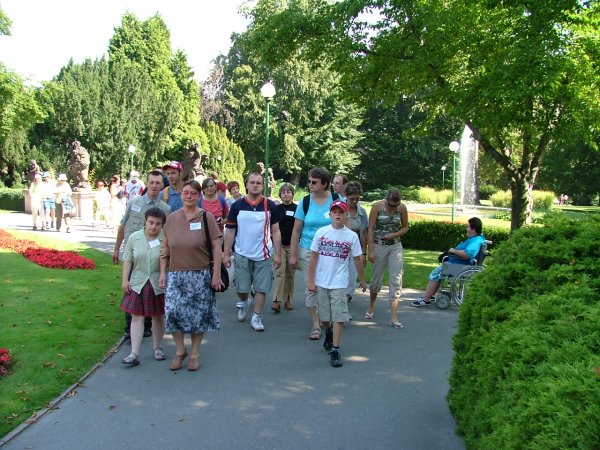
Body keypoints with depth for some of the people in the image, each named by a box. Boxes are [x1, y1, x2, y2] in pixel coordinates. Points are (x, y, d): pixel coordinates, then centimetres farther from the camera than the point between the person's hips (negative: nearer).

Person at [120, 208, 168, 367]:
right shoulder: (134, 238, 0)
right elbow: (128, 260, 5)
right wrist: (125, 280, 0)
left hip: (158, 284, -1)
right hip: (138, 284, 1)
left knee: (158, 317, 12)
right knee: (136, 317, 0)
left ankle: (157, 348, 29)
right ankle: (134, 354, 2)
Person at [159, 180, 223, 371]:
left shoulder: (206, 217, -4)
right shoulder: (172, 218, 6)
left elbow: (216, 247, -5)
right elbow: (164, 248, 10)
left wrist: (216, 275, -8)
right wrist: (163, 273, 6)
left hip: (200, 275, -2)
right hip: (175, 274, 2)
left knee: (198, 314, 5)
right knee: (173, 311, -6)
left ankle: (194, 353, 23)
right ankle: (180, 350, 16)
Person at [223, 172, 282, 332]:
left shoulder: (270, 206, 0)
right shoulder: (237, 206, 0)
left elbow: (275, 232, 1)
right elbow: (230, 231, 2)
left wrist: (277, 254, -3)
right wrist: (226, 254, -2)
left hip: (263, 255, 0)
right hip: (242, 254, 0)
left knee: (261, 288, 4)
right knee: (242, 288, 9)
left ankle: (256, 317, 19)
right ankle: (244, 303, 40)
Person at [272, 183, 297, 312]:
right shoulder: (276, 209, 5)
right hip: (279, 245, -1)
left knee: (290, 274, 8)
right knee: (279, 272, -10)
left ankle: (288, 299, 19)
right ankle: (276, 301, -14)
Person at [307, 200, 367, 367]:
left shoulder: (351, 236, -4)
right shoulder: (321, 232, -2)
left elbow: (357, 260, 5)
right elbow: (314, 258, 0)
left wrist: (362, 280, 11)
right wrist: (310, 280, -1)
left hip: (339, 283, -2)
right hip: (321, 282, 2)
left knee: (339, 317, -6)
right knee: (324, 316, 14)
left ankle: (335, 350, 3)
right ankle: (328, 332, 45)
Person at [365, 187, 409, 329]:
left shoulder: (402, 208, -5)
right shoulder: (377, 206, -12)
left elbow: (405, 227, 7)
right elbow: (371, 228, -10)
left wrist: (394, 235, -13)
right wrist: (371, 250, -13)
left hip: (395, 246, 2)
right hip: (379, 246, -2)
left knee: (396, 281, -5)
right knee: (376, 280, 8)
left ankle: (393, 317, -3)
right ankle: (371, 306, 36)